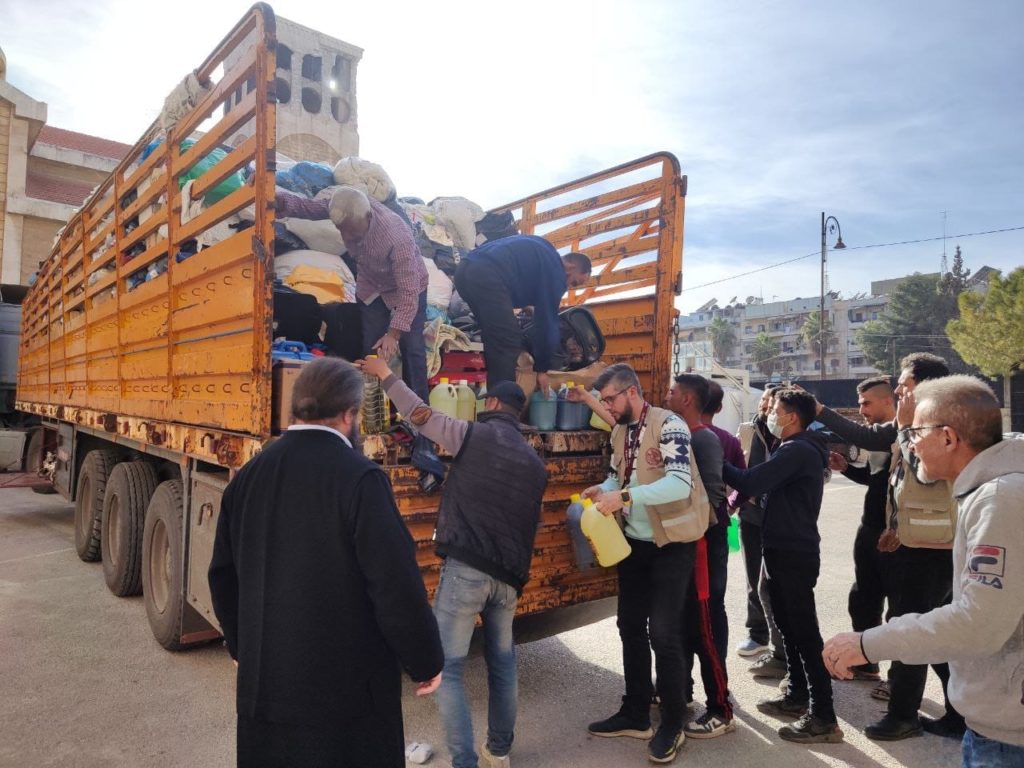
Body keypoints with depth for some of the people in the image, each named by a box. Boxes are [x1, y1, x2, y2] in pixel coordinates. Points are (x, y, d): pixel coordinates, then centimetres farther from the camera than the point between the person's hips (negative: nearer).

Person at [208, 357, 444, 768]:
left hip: (265, 677, 6)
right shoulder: (360, 478, -20)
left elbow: (223, 575, 10)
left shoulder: (249, 475, 0)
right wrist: (427, 661, -6)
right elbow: (397, 587, -20)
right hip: (346, 681, -5)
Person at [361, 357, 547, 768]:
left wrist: (386, 374, 15)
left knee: (447, 666, 4)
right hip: (509, 575, 6)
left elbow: (420, 413, 3)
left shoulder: (474, 434, -5)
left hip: (466, 568, -6)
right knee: (503, 662, 22)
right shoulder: (535, 463, 12)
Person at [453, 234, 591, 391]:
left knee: (495, 341, 18)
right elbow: (547, 321, 4)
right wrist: (542, 368, 12)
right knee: (508, 345, -4)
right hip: (487, 275, -10)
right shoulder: (555, 271, 3)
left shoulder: (542, 253, 29)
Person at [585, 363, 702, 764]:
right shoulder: (619, 432, 6)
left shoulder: (668, 425, -18)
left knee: (663, 633, -2)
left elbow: (680, 483, -29)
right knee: (631, 628, 14)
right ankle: (635, 714, 31)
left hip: (670, 544, -8)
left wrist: (624, 497, -35)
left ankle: (672, 726, 18)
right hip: (634, 542, 8)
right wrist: (602, 489, -5)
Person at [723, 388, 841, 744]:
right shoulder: (796, 450, 16)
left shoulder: (798, 451, -19)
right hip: (784, 550, 11)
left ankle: (824, 717, 4)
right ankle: (797, 695, 32)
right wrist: (742, 498, -1)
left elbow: (750, 482, -25)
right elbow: (767, 486, 15)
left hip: (795, 554, -11)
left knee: (805, 632, -4)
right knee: (788, 626, 19)